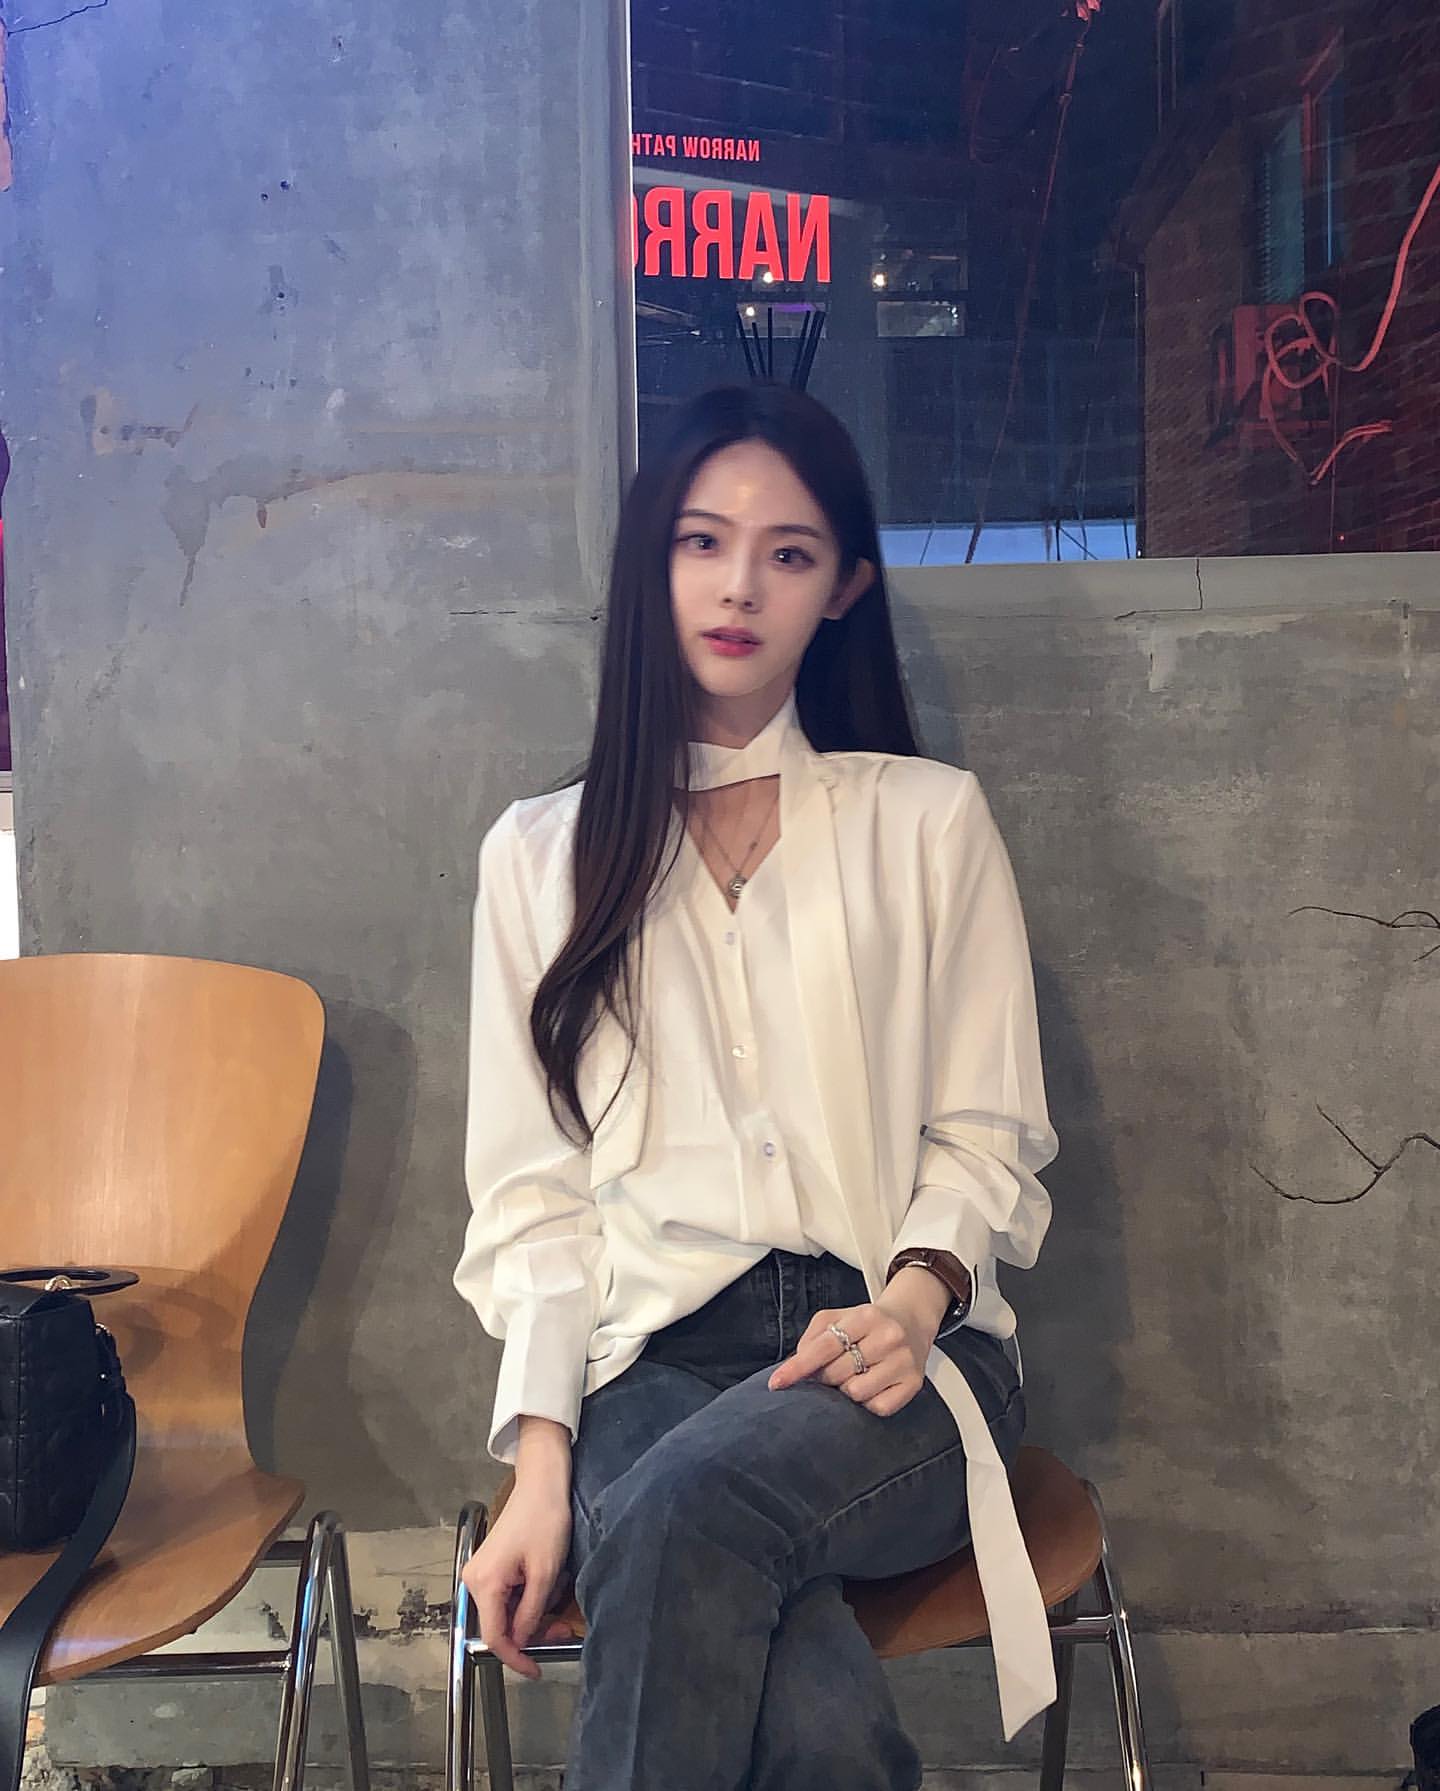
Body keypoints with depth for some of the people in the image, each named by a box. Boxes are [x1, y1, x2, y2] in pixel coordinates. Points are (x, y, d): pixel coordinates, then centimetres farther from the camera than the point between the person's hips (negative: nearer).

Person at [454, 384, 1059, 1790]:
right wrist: (540, 1464, -6)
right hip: (652, 1359, 0)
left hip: (892, 1350, 0)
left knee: (684, 1506, -34)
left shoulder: (927, 820, 10)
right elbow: (530, 1189, 7)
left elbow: (986, 1139, 8)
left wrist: (914, 1299, -14)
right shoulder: (540, 854, 13)